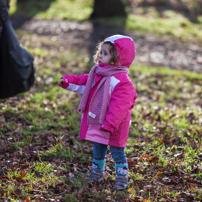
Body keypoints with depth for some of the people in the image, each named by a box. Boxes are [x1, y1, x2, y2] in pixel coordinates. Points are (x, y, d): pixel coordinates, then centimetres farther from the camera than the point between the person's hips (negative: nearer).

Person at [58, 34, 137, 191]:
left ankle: (122, 178, 17)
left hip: (113, 126, -8)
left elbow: (118, 107, -27)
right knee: (98, 149, 22)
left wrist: (109, 125, -29)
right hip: (97, 123, 8)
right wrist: (68, 81, 10)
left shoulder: (122, 82, -24)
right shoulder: (97, 74, 4)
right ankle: (97, 172, 38)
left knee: (117, 151, 5)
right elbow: (83, 83, 20)